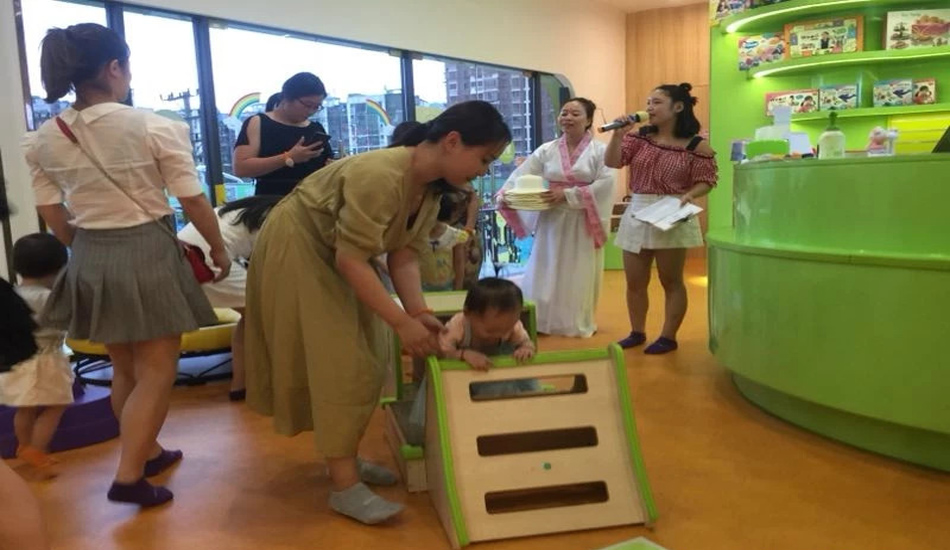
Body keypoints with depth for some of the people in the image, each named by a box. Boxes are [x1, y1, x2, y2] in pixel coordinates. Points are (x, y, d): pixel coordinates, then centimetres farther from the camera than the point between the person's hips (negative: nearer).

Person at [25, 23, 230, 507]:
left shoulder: (42, 139, 1)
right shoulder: (157, 128, -12)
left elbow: (51, 213, 7)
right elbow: (192, 200, -8)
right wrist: (218, 248, 6)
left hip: (90, 260, 6)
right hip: (148, 253, -5)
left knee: (124, 368, 20)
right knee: (156, 372, 6)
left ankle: (148, 452, 37)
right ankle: (128, 477, 6)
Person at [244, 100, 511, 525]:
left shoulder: (432, 187, -5)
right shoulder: (380, 176, -35)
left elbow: (404, 254, -6)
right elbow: (351, 259, -34)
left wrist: (418, 310, -19)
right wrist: (403, 322, -33)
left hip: (335, 257, 9)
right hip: (298, 249, -9)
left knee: (361, 359, 11)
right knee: (334, 363, -9)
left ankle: (345, 458, 25)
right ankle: (344, 486, 0)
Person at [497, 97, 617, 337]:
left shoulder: (600, 151, -3)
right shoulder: (546, 150, 5)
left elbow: (604, 184, -14)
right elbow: (521, 175, -3)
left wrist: (568, 194, -20)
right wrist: (504, 195, -22)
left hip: (583, 223, -2)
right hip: (552, 221, 2)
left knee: (580, 275, 5)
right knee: (546, 273, 5)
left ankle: (579, 322, 21)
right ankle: (544, 321, 17)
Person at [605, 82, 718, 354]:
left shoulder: (696, 146, -6)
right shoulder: (639, 136, 5)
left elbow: (706, 181, -4)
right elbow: (612, 162, -4)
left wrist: (688, 195, -22)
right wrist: (618, 132, -16)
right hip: (636, 214, 5)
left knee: (671, 281, 6)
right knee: (635, 282, 11)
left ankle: (668, 337, 17)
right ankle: (637, 332, 27)